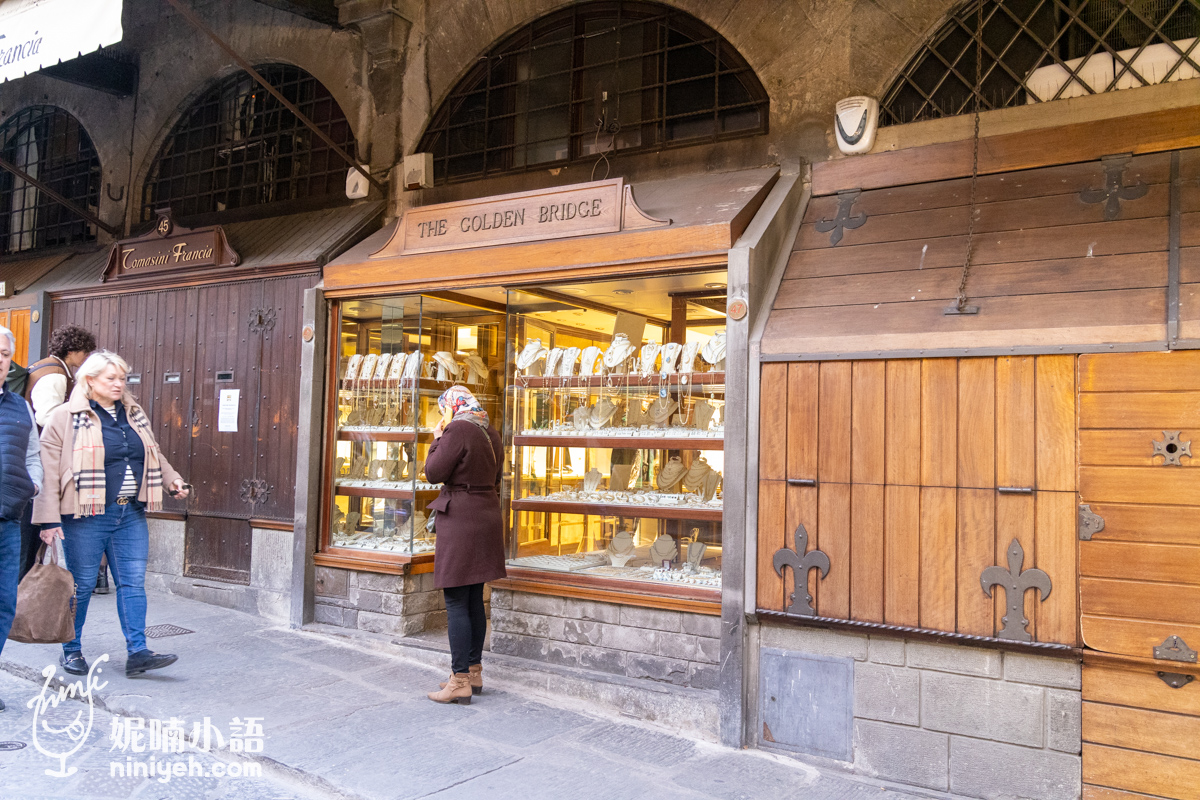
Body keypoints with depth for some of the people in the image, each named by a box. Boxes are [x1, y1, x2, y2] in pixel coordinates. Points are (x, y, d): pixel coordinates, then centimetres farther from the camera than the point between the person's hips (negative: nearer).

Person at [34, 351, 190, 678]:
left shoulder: (135, 415, 13)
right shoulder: (64, 418, -5)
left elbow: (153, 455, 25)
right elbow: (48, 472, -7)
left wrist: (171, 479, 9)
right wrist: (49, 519, -11)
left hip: (131, 515, 5)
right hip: (86, 518, -5)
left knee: (133, 583, 2)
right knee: (81, 585, 6)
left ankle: (137, 652, 4)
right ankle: (72, 651, 23)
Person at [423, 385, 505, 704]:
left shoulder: (457, 430, -13)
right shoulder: (490, 432, 13)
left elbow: (434, 473, -12)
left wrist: (437, 439, -1)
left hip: (461, 519, -9)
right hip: (487, 517, 9)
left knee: (456, 602, -5)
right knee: (475, 600, 14)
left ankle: (460, 682, -3)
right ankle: (474, 672, 21)